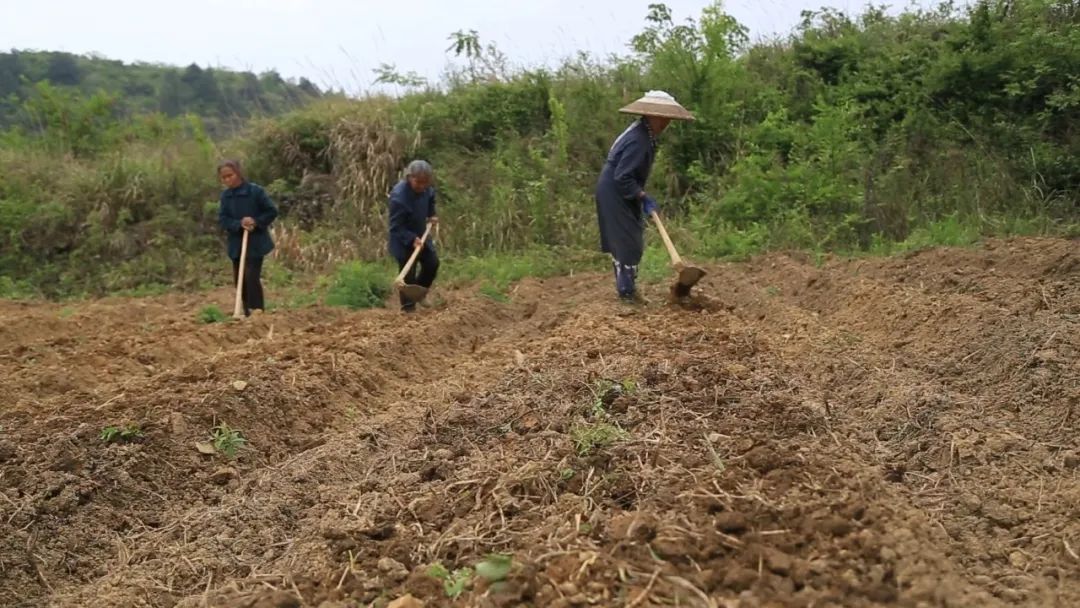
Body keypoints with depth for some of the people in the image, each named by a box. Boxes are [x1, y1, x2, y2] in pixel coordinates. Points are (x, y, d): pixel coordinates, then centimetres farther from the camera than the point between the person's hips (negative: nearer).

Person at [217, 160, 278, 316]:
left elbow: (272, 211, -7)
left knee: (252, 277, -14)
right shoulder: (225, 195, 3)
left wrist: (256, 222, -20)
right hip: (236, 243, 6)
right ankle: (248, 313, 19)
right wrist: (239, 224, -18)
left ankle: (257, 312, -7)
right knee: (239, 280, 8)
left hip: (256, 243, -5)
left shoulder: (255, 191, -11)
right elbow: (222, 219, -1)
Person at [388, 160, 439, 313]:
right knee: (408, 275, -3)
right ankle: (408, 307, 12)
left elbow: (431, 197, 16)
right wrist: (411, 239, -37)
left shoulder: (425, 188, -11)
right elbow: (396, 227, -28)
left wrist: (432, 215, 4)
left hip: (420, 234, 8)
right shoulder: (398, 196, -33)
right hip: (403, 240, -7)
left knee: (432, 263, 14)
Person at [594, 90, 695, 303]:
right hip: (615, 194, -10)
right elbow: (622, 177, -28)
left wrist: (641, 196, 11)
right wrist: (643, 196, -21)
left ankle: (625, 286, 25)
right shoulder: (638, 141, -26)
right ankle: (627, 290, 5)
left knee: (627, 240, 15)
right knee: (627, 241, -5)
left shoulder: (644, 133, 6)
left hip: (620, 193, 10)